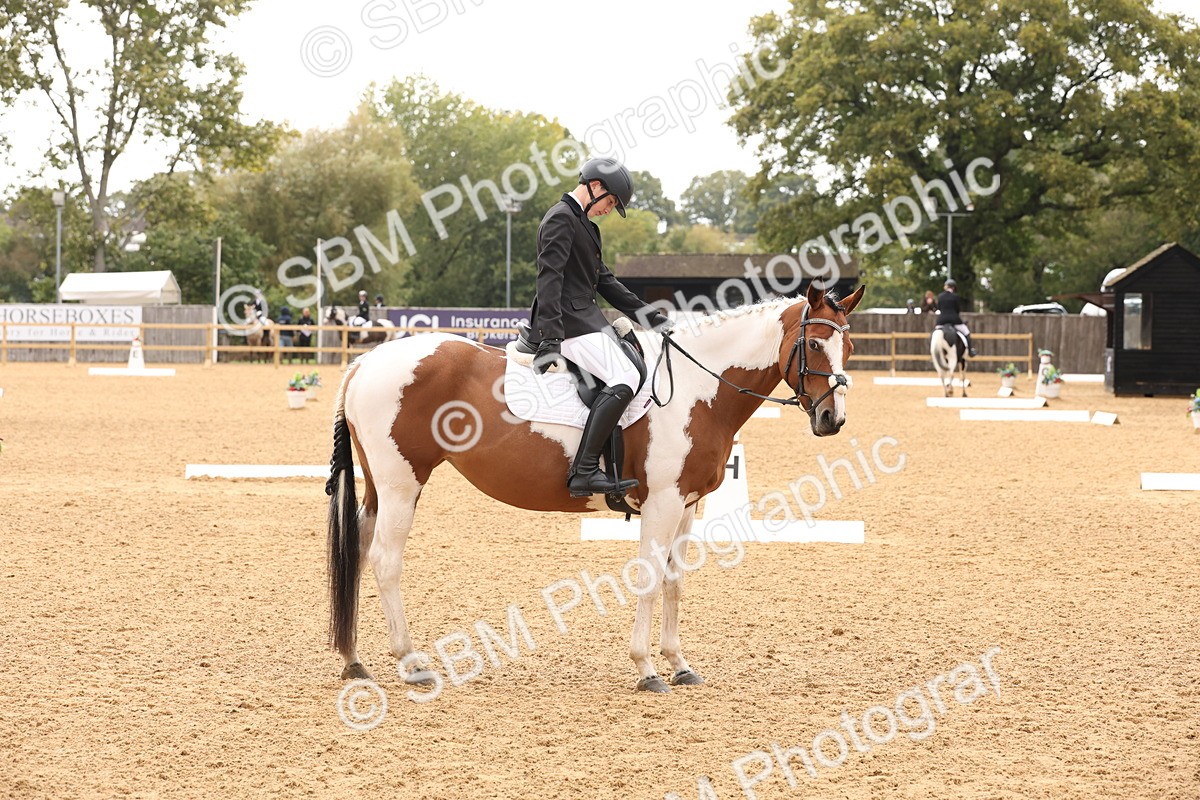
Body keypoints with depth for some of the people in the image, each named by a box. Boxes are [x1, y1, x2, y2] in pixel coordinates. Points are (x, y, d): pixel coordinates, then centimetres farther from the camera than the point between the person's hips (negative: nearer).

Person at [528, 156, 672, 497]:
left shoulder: (584, 223, 22)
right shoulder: (561, 218, -10)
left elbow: (604, 280, 24)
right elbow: (550, 277, -21)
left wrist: (648, 315, 18)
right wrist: (550, 337, -30)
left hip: (586, 318, 11)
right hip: (568, 321, -11)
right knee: (624, 379, -22)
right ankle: (584, 472, -29)